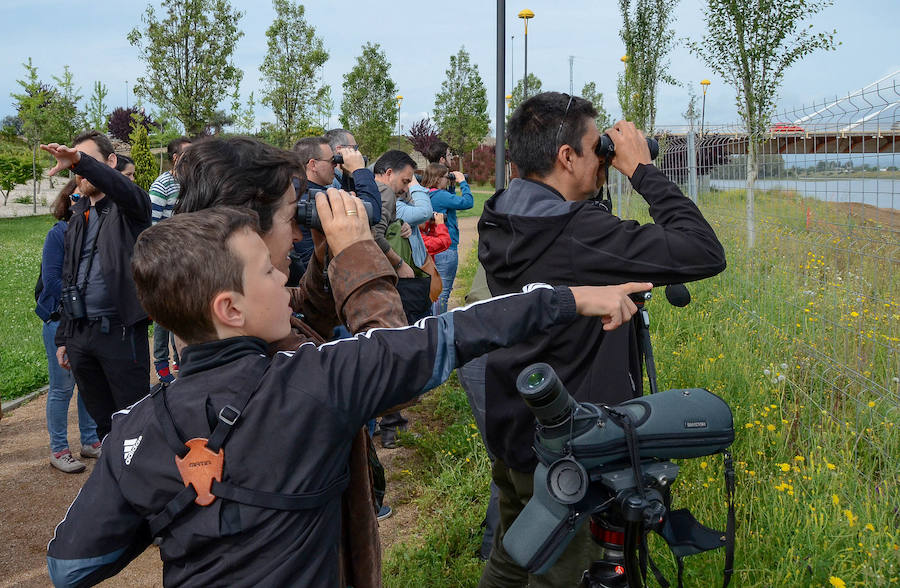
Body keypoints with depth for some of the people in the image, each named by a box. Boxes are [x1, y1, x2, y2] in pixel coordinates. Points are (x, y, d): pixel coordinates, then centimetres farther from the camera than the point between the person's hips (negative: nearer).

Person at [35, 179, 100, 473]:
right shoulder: (58, 234, -8)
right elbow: (52, 281, -11)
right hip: (61, 321, -5)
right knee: (62, 387, 3)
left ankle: (90, 441, 27)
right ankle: (58, 450, 15)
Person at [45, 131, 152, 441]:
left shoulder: (128, 206, -2)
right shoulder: (78, 218, 18)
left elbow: (123, 189, -29)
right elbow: (69, 280, 22)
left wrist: (80, 159, -44)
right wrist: (63, 338, 20)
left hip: (120, 331, -7)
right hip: (80, 334, 7)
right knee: (102, 420, 15)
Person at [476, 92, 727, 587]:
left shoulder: (496, 225, -2)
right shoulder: (580, 235, -28)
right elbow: (704, 253, -27)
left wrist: (599, 183, 5)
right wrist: (642, 170, -18)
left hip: (510, 435, 8)